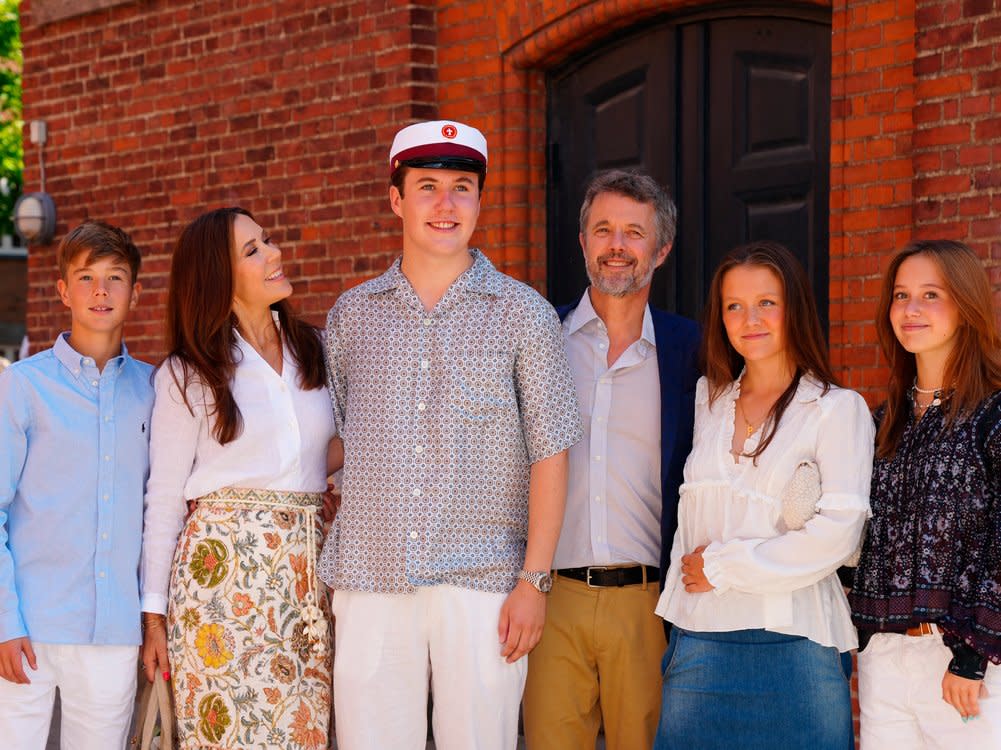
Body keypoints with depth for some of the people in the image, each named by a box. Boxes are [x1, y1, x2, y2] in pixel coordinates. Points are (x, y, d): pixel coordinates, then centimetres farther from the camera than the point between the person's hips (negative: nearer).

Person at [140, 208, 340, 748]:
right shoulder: (188, 374, 1)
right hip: (223, 565, -4)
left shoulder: (315, 350, 12)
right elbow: (164, 498, 1)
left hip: (305, 568, 4)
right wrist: (154, 614, -1)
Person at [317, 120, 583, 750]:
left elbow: (549, 454, 1)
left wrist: (535, 579, -6)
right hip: (369, 580, 2)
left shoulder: (523, 313, 5)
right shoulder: (352, 314, 12)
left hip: (480, 581, -2)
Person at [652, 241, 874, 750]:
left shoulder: (839, 408, 0)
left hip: (795, 637, -4)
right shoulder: (707, 399, 16)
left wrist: (722, 566, -7)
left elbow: (838, 531, -9)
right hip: (701, 641, 4)